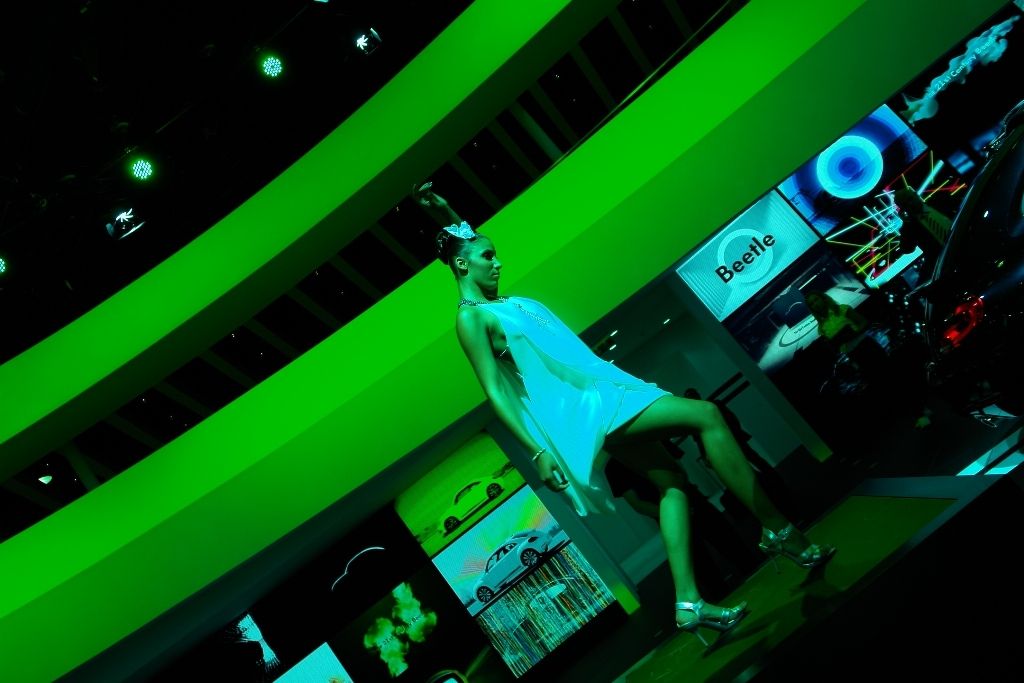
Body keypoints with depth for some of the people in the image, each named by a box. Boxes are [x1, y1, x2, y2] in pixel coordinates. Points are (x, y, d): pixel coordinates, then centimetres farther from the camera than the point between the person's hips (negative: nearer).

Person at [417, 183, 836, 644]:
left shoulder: (497, 302, 16)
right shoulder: (471, 317, -9)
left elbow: (468, 242, 36)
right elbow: (495, 391, -16)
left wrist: (443, 211, 30)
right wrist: (538, 451, -20)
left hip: (595, 396, 10)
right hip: (575, 408, -10)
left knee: (670, 480, 7)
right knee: (706, 415, -15)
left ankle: (688, 603, 8)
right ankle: (777, 529, -7)